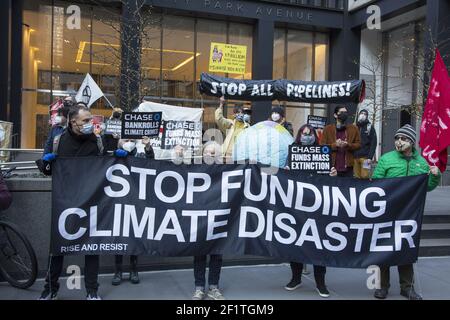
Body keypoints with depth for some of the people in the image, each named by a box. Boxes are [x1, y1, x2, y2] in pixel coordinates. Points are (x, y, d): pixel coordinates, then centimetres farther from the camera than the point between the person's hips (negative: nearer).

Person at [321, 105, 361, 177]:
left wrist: (348, 145, -13)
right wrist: (334, 145, -15)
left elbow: (358, 144, 5)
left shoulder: (354, 129, 7)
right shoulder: (328, 129, 3)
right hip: (332, 167, -1)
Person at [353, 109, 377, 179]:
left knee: (364, 177, -8)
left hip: (365, 157, -3)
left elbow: (373, 143, -2)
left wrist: (370, 157, -11)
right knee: (356, 177, 4)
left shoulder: (370, 127, 4)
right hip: (354, 157, 3)